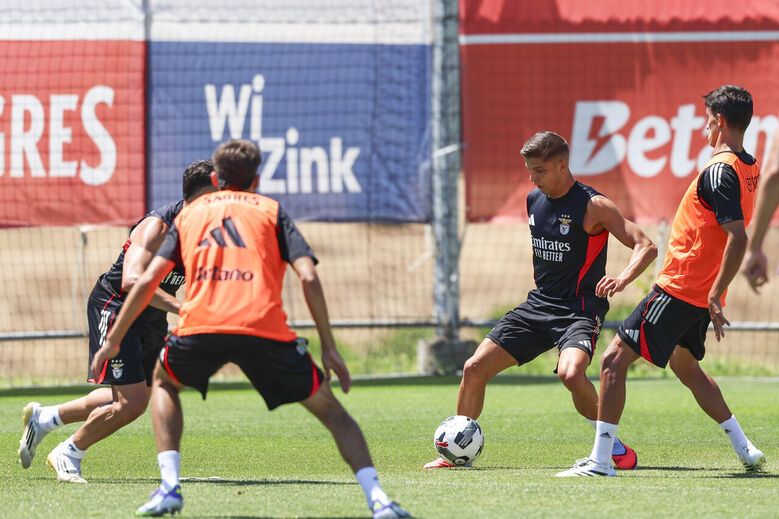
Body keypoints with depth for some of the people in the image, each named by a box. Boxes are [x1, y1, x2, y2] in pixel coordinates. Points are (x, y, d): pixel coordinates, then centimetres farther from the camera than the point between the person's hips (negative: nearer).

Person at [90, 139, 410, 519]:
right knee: (329, 408, 15)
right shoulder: (270, 210, 22)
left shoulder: (190, 213, 27)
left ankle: (169, 486, 14)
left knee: (164, 382, 33)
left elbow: (147, 282, 19)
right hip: (265, 327, -1)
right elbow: (308, 277, 7)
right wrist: (329, 348, 10)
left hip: (201, 326, 1)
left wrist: (113, 342, 25)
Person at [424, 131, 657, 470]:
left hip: (579, 310, -7)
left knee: (571, 373, -34)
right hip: (538, 304, 7)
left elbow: (645, 247, -17)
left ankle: (612, 445, -13)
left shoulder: (592, 206, -13)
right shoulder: (534, 200, 8)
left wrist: (622, 279, -35)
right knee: (475, 368, -3)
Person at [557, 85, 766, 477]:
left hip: (678, 290, -10)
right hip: (700, 294, 10)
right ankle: (744, 449, 27)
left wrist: (715, 296, -27)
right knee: (685, 366, 27)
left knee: (614, 359, -6)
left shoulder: (719, 172, -20)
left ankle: (600, 459, -9)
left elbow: (737, 238, -29)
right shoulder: (748, 168, 9)